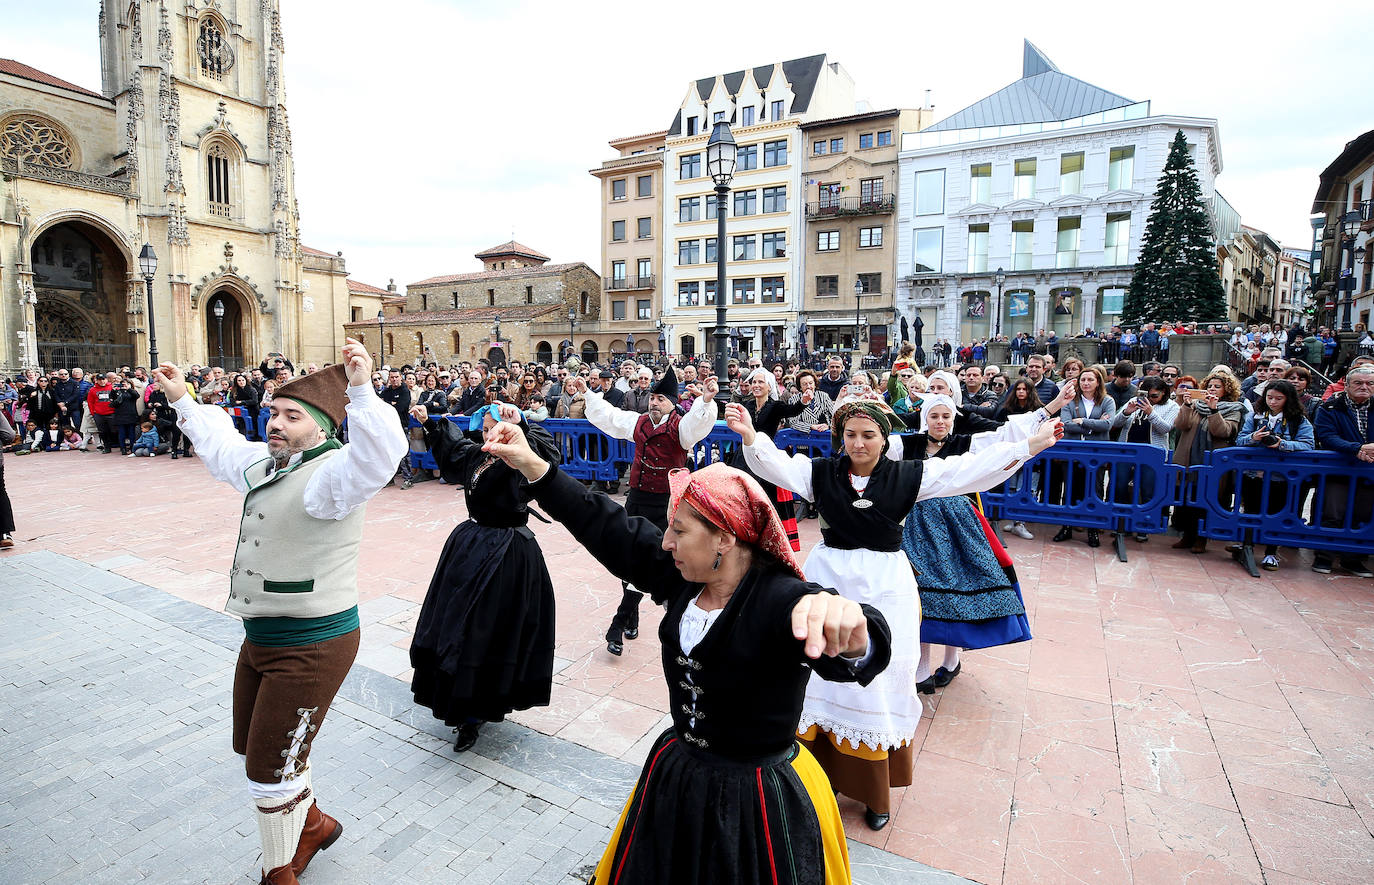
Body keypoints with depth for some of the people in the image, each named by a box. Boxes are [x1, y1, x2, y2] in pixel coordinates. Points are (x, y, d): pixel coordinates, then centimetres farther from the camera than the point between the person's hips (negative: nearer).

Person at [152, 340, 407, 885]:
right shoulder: (263, 463, 7)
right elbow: (221, 445, 29)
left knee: (270, 768, 4)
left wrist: (361, 390, -57)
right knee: (253, 747, 27)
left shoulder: (332, 474, -23)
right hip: (260, 637, 10)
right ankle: (312, 824, 50)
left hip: (311, 646, -10)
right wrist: (181, 401, 32)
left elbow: (379, 454, -45)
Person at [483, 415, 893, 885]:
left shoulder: (783, 600, -30)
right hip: (676, 771, 6)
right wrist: (532, 465, -7)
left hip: (756, 798, -6)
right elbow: (607, 527, -6)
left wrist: (851, 636, -73)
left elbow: (864, 654, -48)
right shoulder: (682, 574, -10)